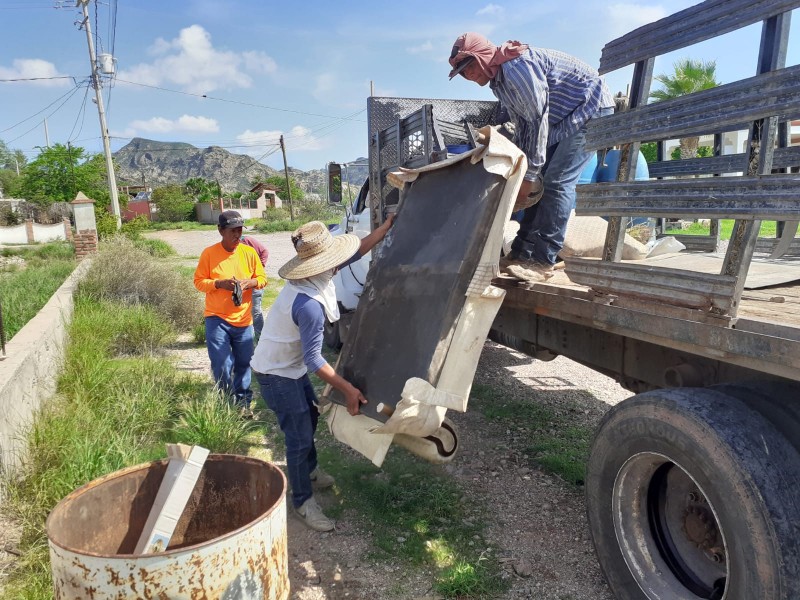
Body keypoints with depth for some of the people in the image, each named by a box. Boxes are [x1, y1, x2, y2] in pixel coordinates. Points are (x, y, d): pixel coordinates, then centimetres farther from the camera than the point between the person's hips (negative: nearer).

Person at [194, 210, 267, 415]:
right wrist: (219, 283, -21)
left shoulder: (249, 252, 0)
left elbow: (262, 278, 6)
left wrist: (249, 282, -15)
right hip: (216, 318, -2)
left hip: (243, 319, 3)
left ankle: (243, 402, 28)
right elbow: (199, 281, -3)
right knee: (222, 365, -5)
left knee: (243, 363, 11)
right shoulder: (209, 253, -6)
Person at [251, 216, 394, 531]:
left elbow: (357, 250, 5)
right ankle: (303, 502, 15)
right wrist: (347, 388, -24)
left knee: (310, 417, 25)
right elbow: (314, 359, -30)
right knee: (300, 436, -3)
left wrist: (387, 225, 8)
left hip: (292, 365, 10)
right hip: (276, 373, -10)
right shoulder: (309, 304, -35)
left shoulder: (315, 277, -8)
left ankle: (309, 471, 46)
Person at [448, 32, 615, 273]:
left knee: (557, 181, -17)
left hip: (590, 108, -10)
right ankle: (522, 250, 6)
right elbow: (522, 125, 9)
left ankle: (542, 258, -15)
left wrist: (529, 174, -23)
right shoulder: (498, 81, 4)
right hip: (562, 119, 10)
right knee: (540, 182, 3)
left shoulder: (517, 67, -26)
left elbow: (538, 120, -27)